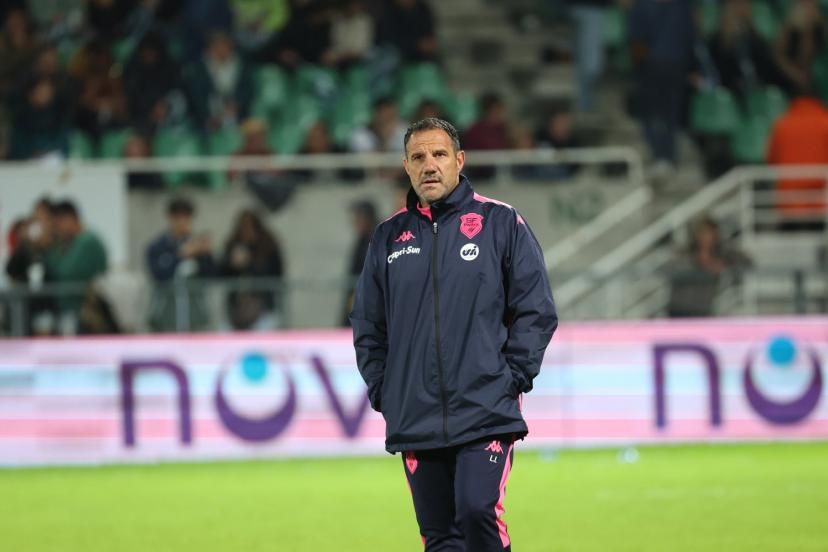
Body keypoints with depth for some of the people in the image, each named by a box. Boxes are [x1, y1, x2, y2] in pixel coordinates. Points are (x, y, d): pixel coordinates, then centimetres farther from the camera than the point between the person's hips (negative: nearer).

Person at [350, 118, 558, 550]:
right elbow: (367, 325, 17)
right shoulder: (388, 238, 12)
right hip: (414, 421, 3)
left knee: (478, 511, -20)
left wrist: (513, 379, -6)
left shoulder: (501, 223, 3)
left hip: (485, 414, -3)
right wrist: (382, 392, 7)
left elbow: (535, 309, 2)